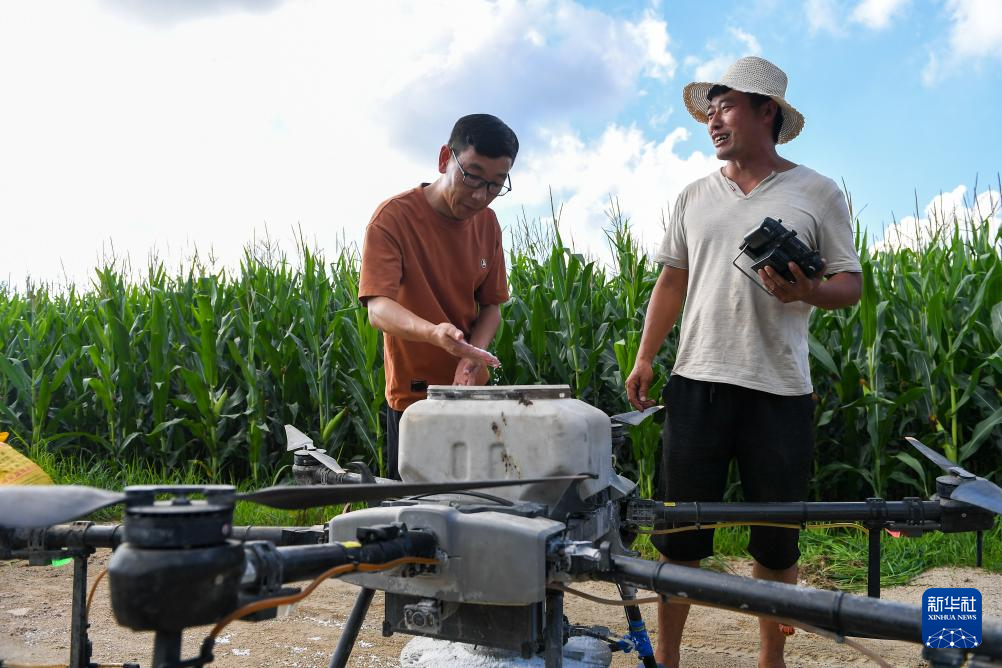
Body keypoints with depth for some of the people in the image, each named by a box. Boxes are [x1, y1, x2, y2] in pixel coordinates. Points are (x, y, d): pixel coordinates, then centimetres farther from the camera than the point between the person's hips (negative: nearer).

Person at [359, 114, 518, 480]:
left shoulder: (487, 222, 2)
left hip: (471, 391, 5)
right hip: (414, 394, -5)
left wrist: (474, 355, -15)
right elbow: (378, 308, -25)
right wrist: (435, 333, -45)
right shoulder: (394, 217, -16)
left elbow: (491, 305, 6)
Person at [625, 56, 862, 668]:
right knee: (679, 530, 6)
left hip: (780, 388, -2)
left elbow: (851, 284, 3)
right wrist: (645, 358, 5)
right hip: (698, 381, 2)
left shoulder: (817, 193, 3)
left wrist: (807, 291, -19)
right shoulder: (695, 197, 13)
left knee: (777, 541, 9)